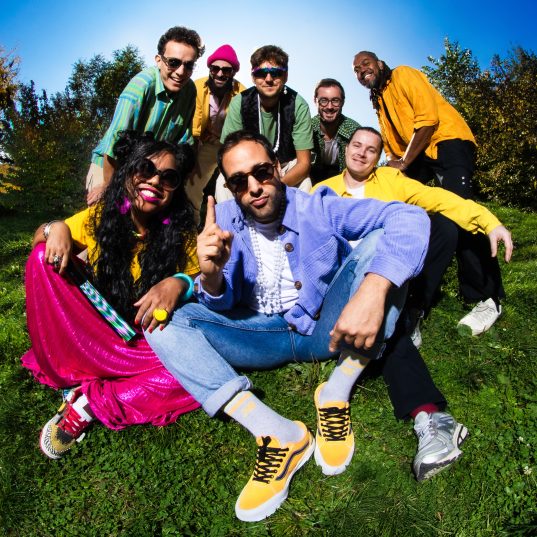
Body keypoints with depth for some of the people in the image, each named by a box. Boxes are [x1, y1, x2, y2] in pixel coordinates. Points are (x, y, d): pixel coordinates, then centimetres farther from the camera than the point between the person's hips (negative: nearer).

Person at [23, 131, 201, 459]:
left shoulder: (183, 235, -10)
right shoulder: (101, 217, -4)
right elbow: (40, 239, 7)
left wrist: (181, 283, -32)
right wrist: (55, 228, -17)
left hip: (152, 344, -1)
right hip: (93, 335, 2)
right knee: (42, 259, -15)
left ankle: (91, 403, -19)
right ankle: (71, 376, -15)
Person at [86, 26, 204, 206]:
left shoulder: (190, 89, -8)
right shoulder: (142, 85, -26)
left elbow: (184, 138, -1)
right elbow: (115, 139, -28)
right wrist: (107, 185, -24)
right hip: (109, 166, -5)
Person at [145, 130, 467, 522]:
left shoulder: (318, 208, -11)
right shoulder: (225, 219, -3)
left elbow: (410, 218, -24)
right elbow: (222, 305, -5)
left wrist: (372, 292, -41)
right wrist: (211, 276, -30)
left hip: (327, 329, -1)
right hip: (265, 336, 2)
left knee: (380, 240, -22)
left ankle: (337, 393, -20)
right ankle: (277, 433, -29)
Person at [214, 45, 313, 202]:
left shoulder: (298, 105, -17)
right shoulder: (239, 103, -15)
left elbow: (304, 162, -17)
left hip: (287, 168, 0)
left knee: (304, 183, -29)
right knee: (223, 181, -26)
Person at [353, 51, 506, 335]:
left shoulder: (404, 75, -3)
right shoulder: (378, 101, 21)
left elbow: (428, 119, -15)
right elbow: (391, 144, 21)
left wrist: (403, 164, -14)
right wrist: (391, 165, 2)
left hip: (448, 140, -9)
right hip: (417, 155, 9)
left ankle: (488, 298, -23)